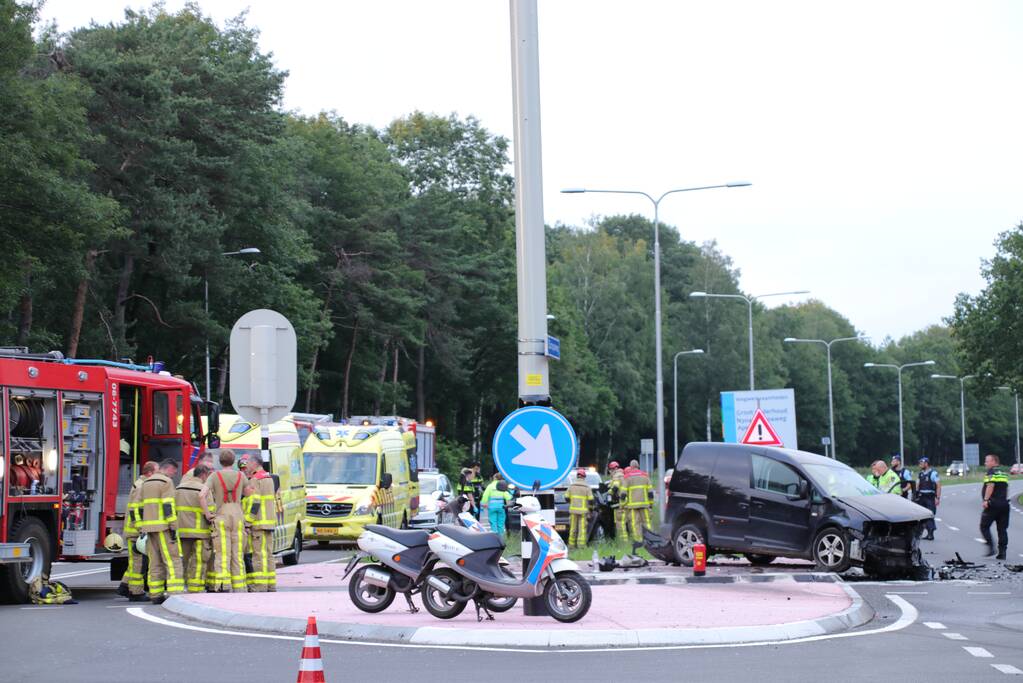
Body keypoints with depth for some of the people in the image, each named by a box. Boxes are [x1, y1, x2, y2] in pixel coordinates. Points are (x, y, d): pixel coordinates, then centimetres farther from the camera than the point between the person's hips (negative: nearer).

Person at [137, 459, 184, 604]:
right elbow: (168, 506, -15)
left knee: (155, 563, 8)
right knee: (173, 560, -9)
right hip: (163, 526, -8)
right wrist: (173, 527, -16)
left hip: (149, 526, 8)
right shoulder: (166, 482, -6)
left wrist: (141, 529, 17)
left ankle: (156, 595, 6)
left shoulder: (145, 484, 19)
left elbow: (139, 507, 17)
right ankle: (175, 593, -18)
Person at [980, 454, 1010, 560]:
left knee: (984, 526, 3)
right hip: (1004, 503, 7)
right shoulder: (1003, 472, 18)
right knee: (1002, 529, 7)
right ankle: (1002, 552, 4)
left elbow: (991, 486, -20)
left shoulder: (991, 472, -7)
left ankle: (991, 547, -9)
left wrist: (985, 500, -22)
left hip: (993, 504, -7)